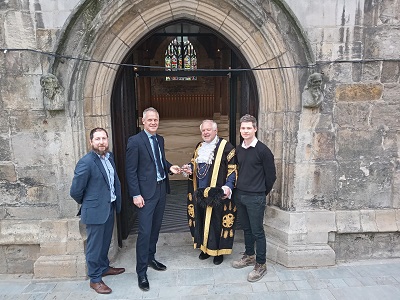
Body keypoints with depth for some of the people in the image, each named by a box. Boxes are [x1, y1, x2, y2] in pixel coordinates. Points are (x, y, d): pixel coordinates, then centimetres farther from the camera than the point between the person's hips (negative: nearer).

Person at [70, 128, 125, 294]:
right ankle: (95, 279, 26)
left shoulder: (109, 156, 3)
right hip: (95, 211, -7)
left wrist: (117, 201, 9)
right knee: (94, 245, 9)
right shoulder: (86, 162, -20)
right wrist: (88, 204, 1)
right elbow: (75, 191, -14)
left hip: (109, 207, 7)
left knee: (105, 242, 23)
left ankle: (104, 267, 44)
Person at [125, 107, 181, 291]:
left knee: (155, 227, 18)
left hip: (161, 189, 7)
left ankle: (150, 258, 37)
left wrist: (170, 168, -1)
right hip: (146, 192, -7)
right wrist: (136, 195, -17)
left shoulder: (160, 139, 10)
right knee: (145, 231, -3)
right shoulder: (135, 141, -11)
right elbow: (131, 171, -13)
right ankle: (141, 272, 11)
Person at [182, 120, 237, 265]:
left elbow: (233, 169, -10)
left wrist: (228, 186, -21)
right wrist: (189, 168, 0)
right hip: (199, 192, 6)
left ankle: (219, 250, 21)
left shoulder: (226, 147, -8)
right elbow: (194, 164, 23)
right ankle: (205, 247, 31)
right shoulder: (199, 147, 12)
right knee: (202, 219, 13)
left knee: (217, 220, 3)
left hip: (217, 194, -6)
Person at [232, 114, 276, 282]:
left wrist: (262, 193, 2)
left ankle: (261, 264, 18)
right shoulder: (238, 150, 6)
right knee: (246, 228, 18)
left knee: (257, 231, 3)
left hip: (255, 198, -6)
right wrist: (238, 189, 13)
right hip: (239, 195, 6)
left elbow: (271, 175, -7)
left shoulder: (263, 150, -12)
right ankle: (249, 256, 36)